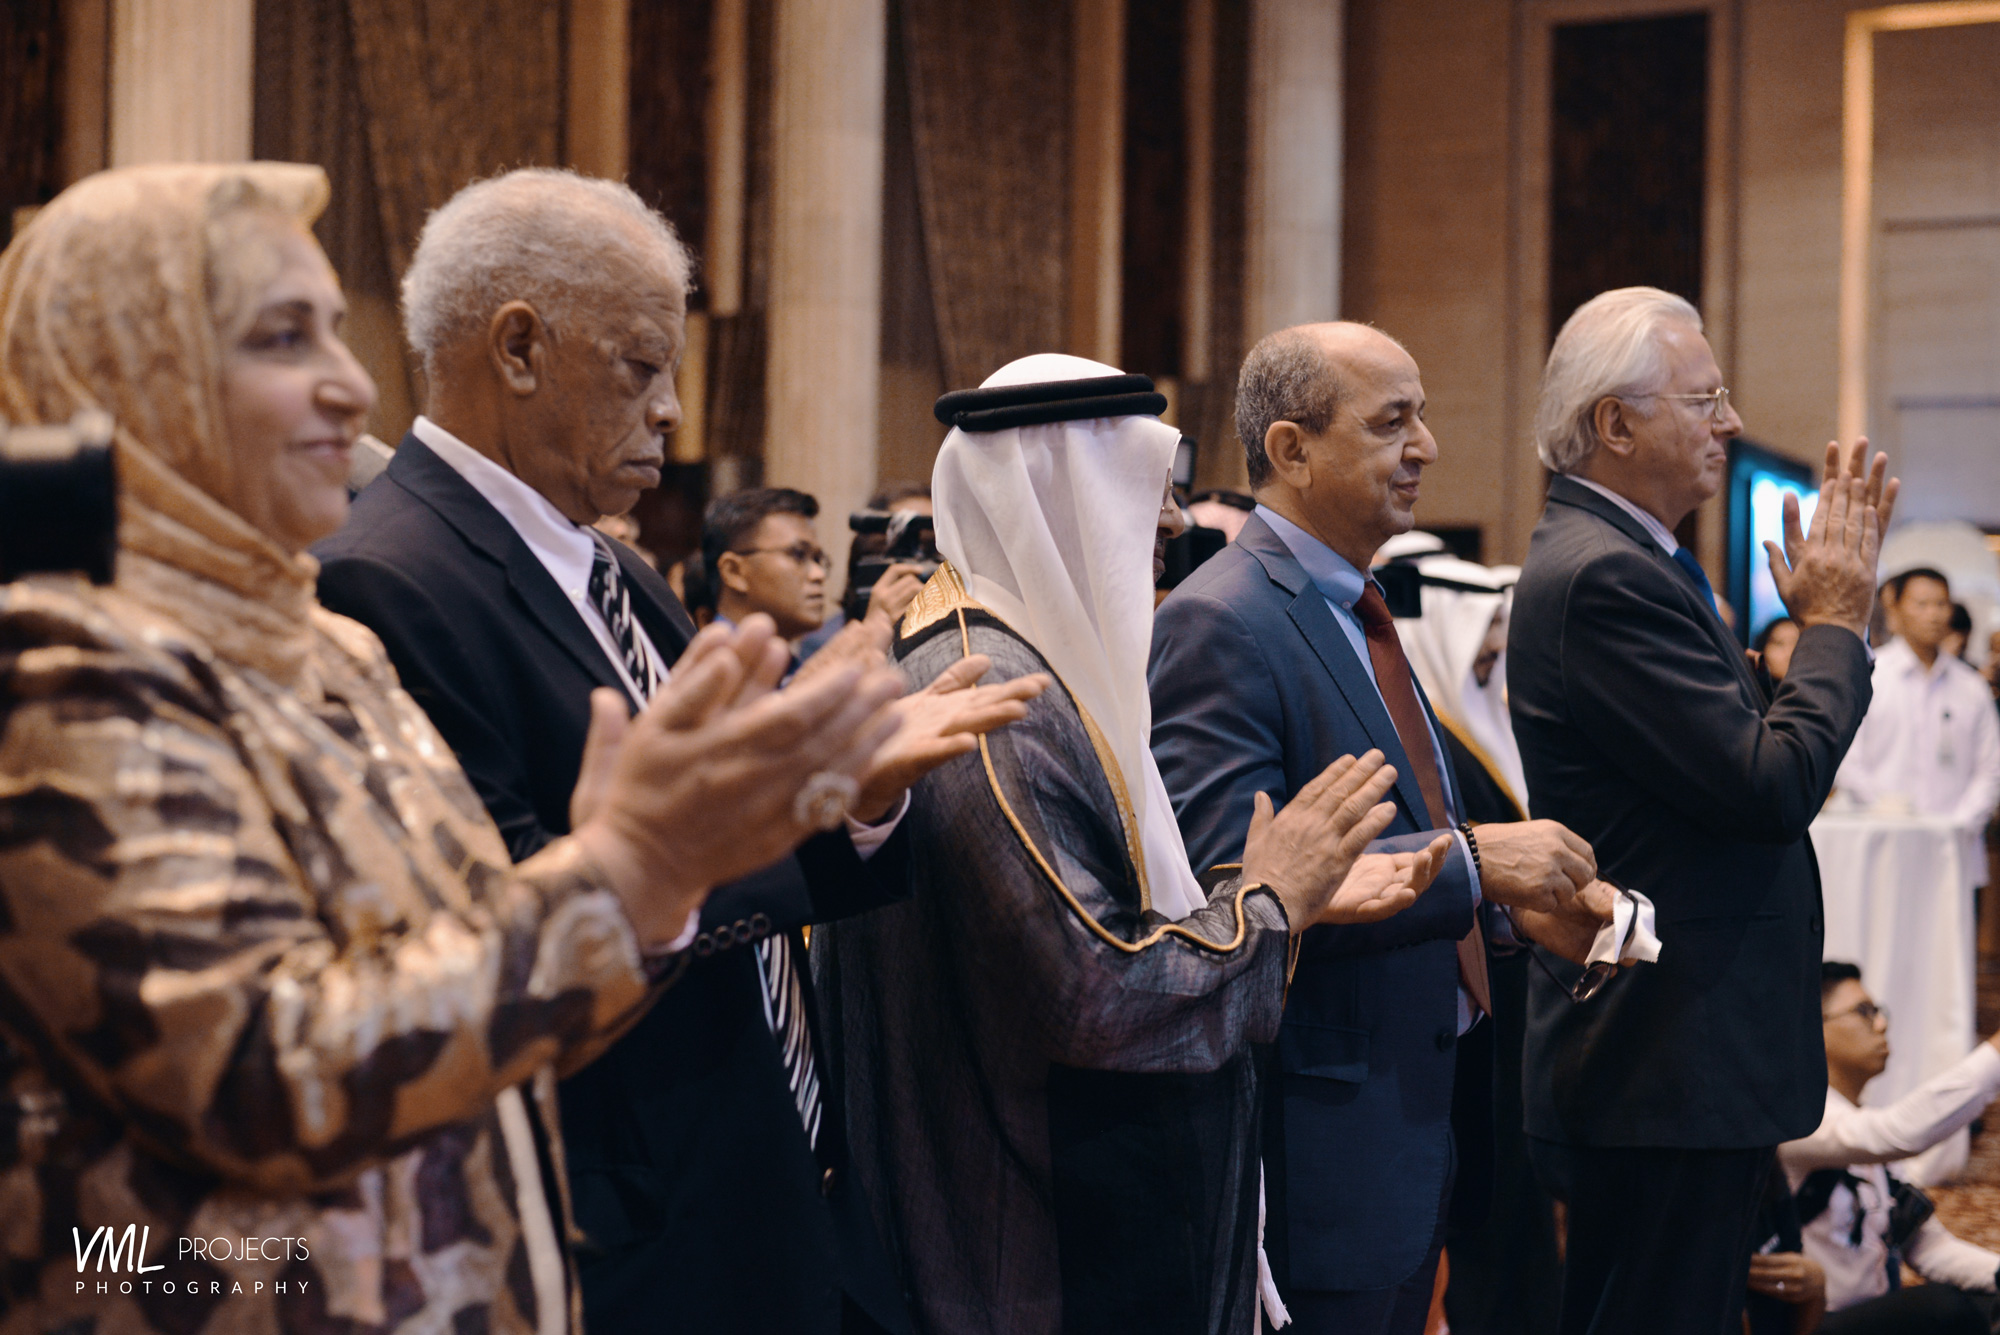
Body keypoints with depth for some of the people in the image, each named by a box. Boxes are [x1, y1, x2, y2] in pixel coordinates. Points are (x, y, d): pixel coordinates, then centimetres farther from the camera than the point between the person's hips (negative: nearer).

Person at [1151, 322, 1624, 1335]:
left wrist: (1516, 886, 4)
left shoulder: (1354, 611, 14)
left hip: (1421, 1126, 10)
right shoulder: (1220, 624, -18)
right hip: (1322, 1142, -10)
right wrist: (1472, 861, -24)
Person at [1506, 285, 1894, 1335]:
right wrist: (1835, 622, -8)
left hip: (1669, 1053, 11)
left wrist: (1821, 615, 10)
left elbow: (1740, 748, 16)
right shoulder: (1604, 577, -19)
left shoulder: (1619, 559, 15)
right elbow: (1774, 784, -22)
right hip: (1671, 1066, -11)